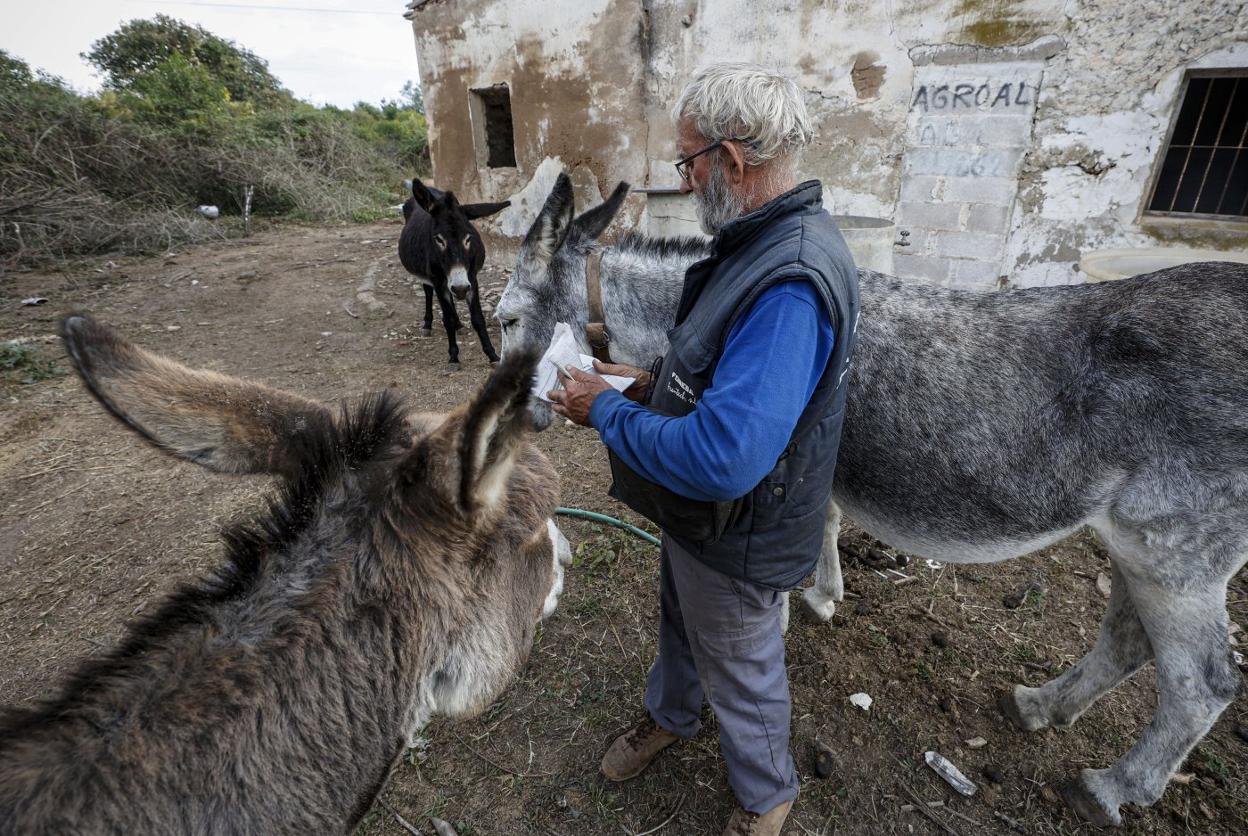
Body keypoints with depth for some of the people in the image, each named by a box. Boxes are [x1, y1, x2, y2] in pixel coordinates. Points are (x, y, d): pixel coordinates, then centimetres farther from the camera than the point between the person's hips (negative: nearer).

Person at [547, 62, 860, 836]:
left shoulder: (790, 283, -35)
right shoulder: (762, 243, -1)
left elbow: (722, 459, -40)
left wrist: (606, 411, -26)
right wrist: (658, 382, 0)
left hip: (737, 546, -9)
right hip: (696, 519, 9)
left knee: (743, 678, 19)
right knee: (681, 625, 32)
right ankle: (670, 716, 63)